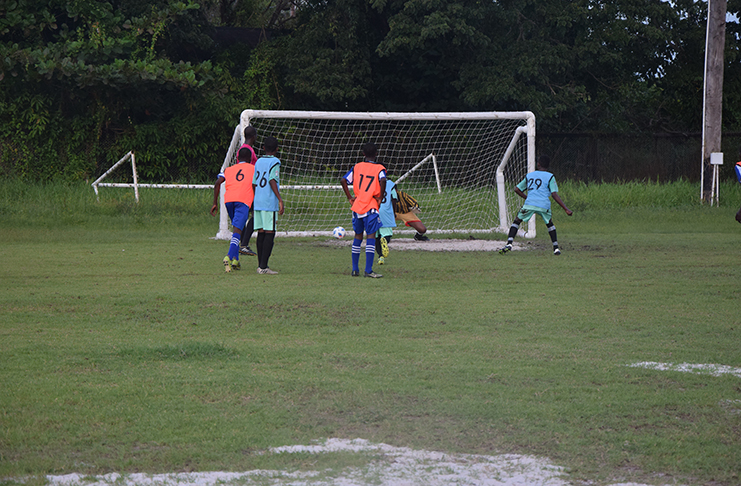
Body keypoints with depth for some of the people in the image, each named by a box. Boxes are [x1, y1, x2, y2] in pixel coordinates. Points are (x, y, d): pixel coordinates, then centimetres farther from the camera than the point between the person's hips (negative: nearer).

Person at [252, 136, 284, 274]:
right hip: (270, 203, -6)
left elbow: (254, 184, 14)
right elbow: (272, 181, -16)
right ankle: (263, 266, -11)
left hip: (258, 201, 6)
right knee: (269, 233, -5)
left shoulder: (258, 162, 13)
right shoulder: (275, 162, -5)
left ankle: (260, 265, 10)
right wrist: (280, 199, -17)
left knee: (261, 232, 9)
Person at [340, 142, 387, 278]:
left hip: (357, 206, 4)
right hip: (371, 207, -4)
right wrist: (380, 198, -11)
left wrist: (350, 197, 8)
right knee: (370, 236, -5)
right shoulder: (379, 169, -3)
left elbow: (343, 180, 3)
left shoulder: (357, 167, 9)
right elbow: (383, 181, -23)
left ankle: (355, 269, 17)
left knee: (357, 236, 15)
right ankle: (368, 270, -12)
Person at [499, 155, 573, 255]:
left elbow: (517, 189, 25)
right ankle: (556, 248, 17)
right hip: (544, 205, 0)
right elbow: (554, 194, 0)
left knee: (516, 221, 14)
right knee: (550, 224, 23)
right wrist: (566, 209, -1)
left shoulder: (529, 175, 21)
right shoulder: (550, 177, 11)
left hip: (529, 204, 0)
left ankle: (509, 243, -5)